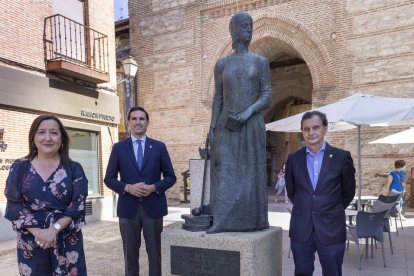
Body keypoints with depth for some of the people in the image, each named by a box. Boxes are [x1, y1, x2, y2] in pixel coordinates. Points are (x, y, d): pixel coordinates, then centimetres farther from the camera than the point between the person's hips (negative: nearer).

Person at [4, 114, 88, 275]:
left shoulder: (74, 169, 0)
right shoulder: (20, 167, 2)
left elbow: (78, 204, -7)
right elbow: (14, 205, -3)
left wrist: (54, 229, -19)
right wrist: (38, 232, -15)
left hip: (67, 241, 0)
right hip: (30, 242, 0)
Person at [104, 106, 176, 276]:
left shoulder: (159, 147, 3)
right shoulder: (119, 148, 3)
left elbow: (170, 177, 4)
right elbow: (109, 179, 3)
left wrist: (154, 187, -14)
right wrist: (128, 187, -14)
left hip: (153, 207, 0)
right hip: (128, 207, 0)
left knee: (154, 253, 10)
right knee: (130, 254, 11)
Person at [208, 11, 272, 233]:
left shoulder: (261, 62, 6)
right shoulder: (222, 64, 10)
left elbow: (267, 96, -1)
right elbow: (218, 99, 8)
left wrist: (249, 111, -20)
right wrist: (212, 129, -1)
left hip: (252, 125, -1)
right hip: (227, 126, 1)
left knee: (251, 172, 1)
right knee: (224, 171, -4)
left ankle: (252, 221, 13)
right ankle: (221, 222, 0)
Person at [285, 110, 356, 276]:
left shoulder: (342, 157, -4)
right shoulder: (293, 159, 2)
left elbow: (348, 192, 7)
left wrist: (332, 211, 11)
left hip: (331, 230, -1)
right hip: (301, 230, 2)